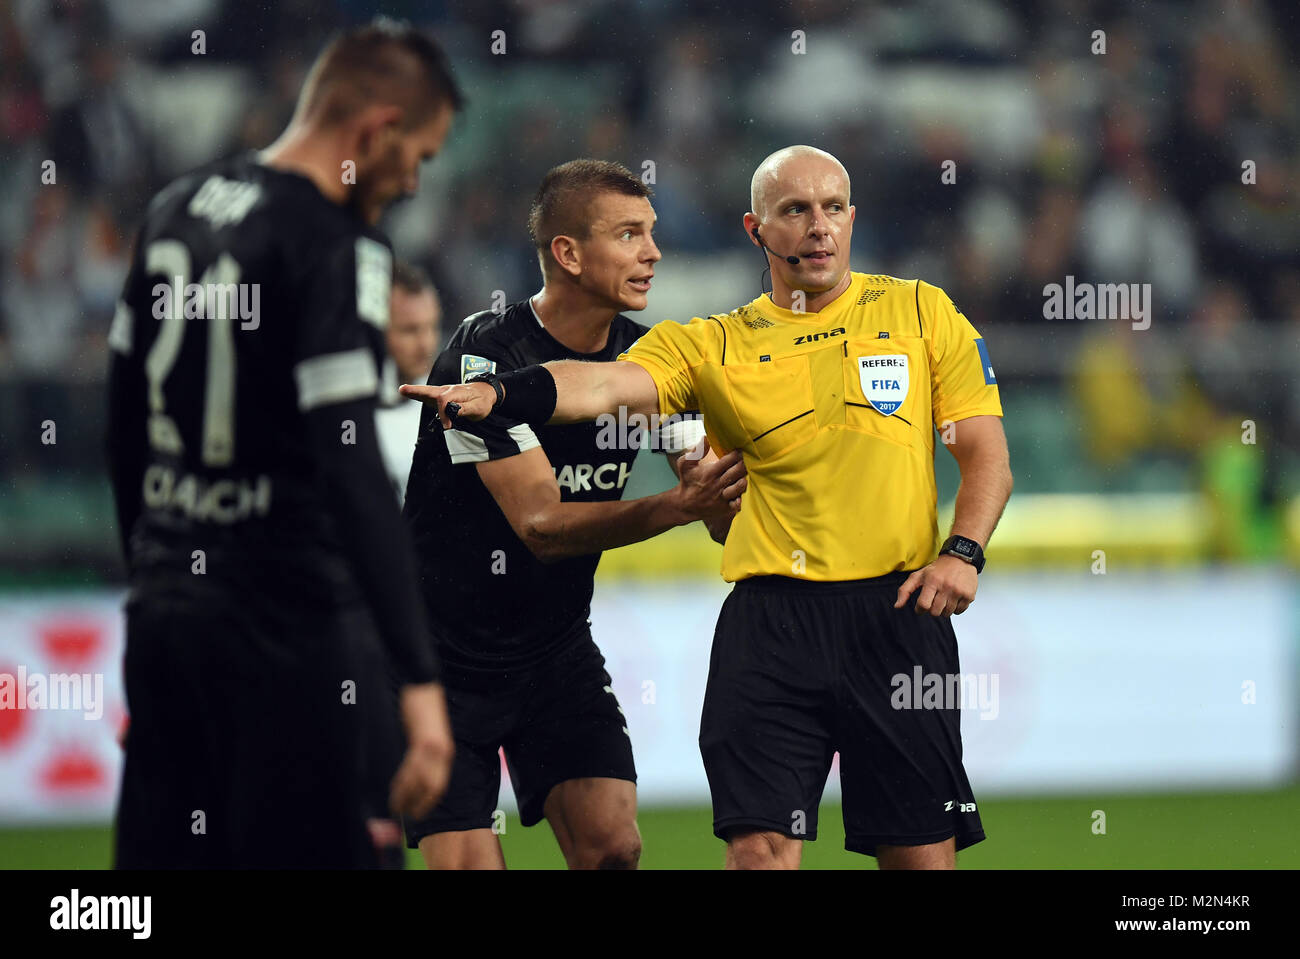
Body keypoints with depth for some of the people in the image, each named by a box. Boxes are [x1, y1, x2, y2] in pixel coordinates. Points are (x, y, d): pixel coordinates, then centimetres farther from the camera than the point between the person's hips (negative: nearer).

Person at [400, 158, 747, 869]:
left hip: (558, 645, 5)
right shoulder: (484, 355, -19)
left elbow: (724, 512, 1)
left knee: (612, 844, -11)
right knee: (467, 863, -12)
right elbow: (543, 524, -25)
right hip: (443, 660, -5)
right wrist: (674, 506, -37)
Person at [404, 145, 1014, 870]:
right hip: (772, 618, 0)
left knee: (923, 851, 1)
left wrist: (962, 553, -9)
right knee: (760, 847, -9)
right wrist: (498, 393, -28)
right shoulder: (714, 346, 7)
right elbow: (607, 384, -9)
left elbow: (988, 457, 9)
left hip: (897, 610, 0)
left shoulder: (920, 313, 9)